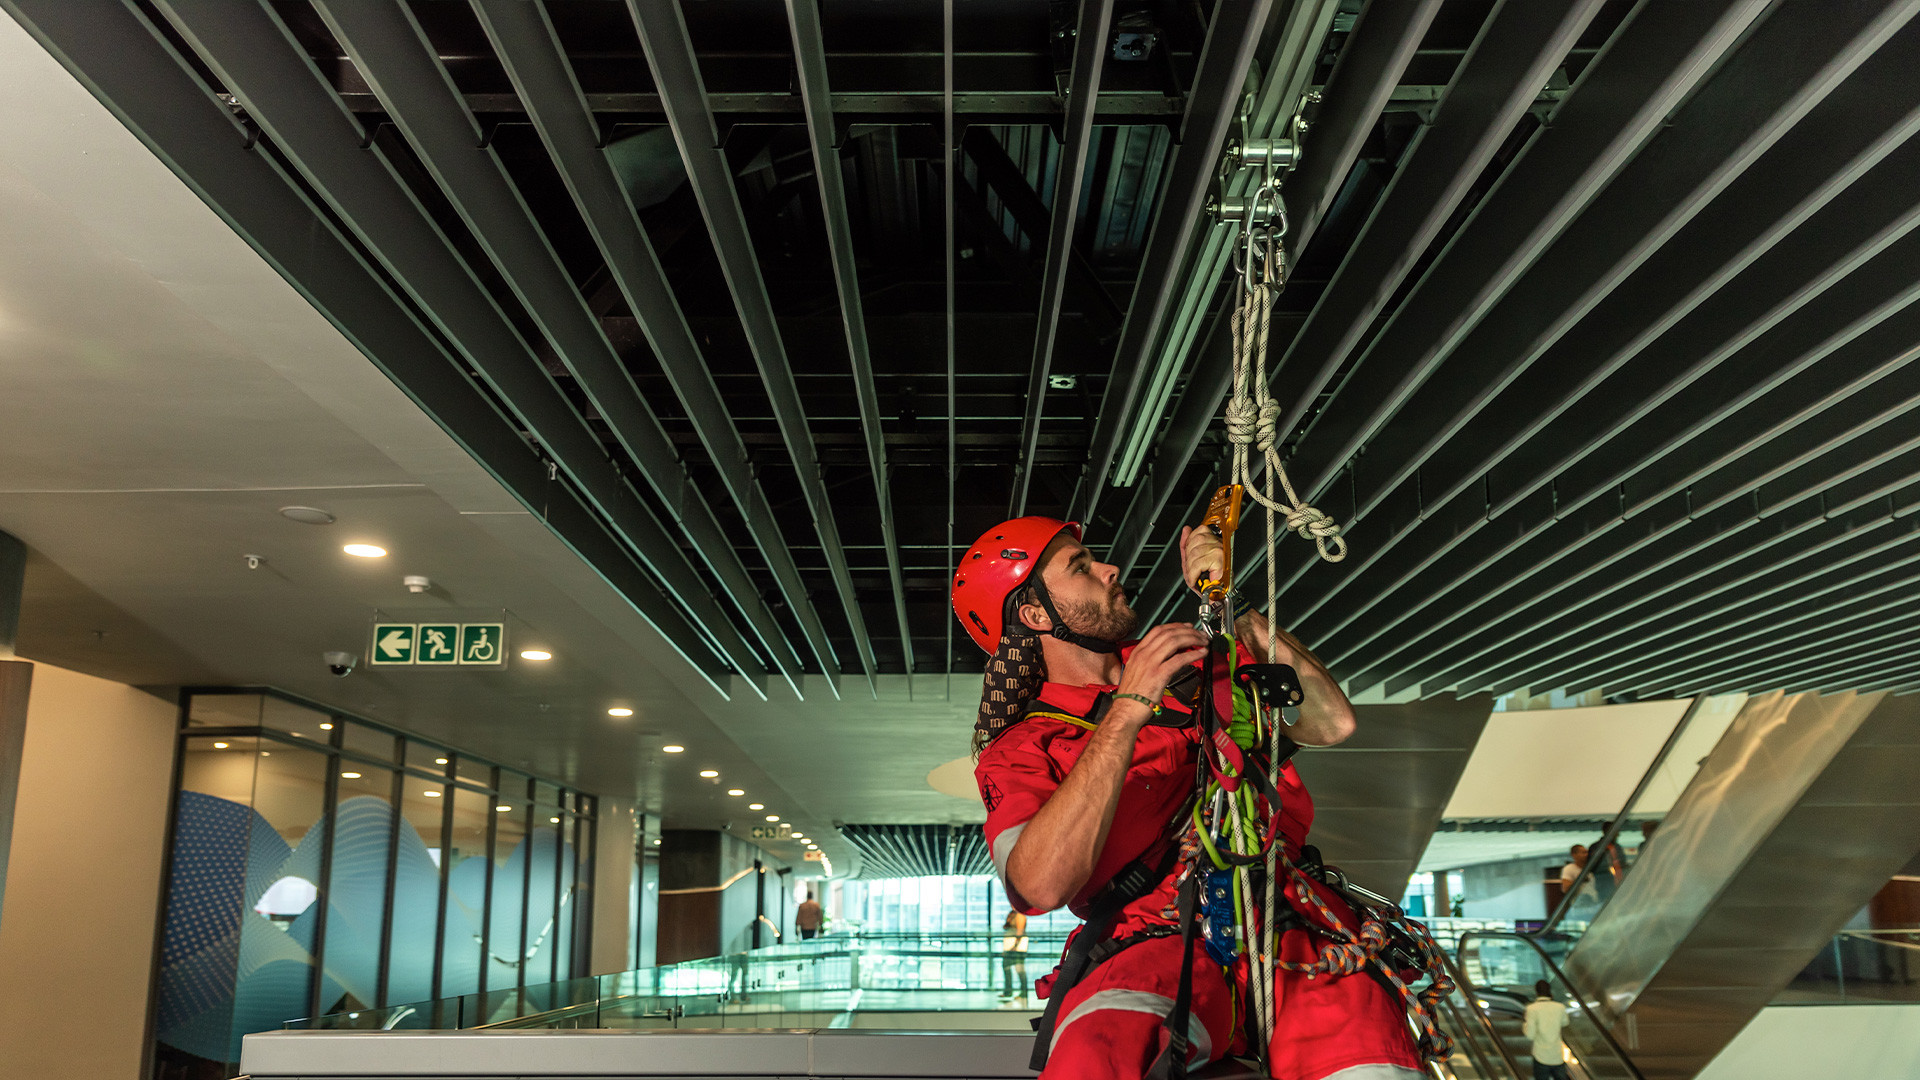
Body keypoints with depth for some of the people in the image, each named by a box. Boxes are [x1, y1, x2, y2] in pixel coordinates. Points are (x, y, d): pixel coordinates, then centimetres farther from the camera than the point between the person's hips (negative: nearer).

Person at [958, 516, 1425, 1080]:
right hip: (1158, 944, -3)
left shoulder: (1194, 657, 25)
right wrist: (1126, 713, -13)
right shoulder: (1020, 752, 11)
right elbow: (1041, 886, -11)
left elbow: (1330, 722, 15)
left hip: (1293, 920, 4)